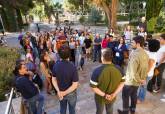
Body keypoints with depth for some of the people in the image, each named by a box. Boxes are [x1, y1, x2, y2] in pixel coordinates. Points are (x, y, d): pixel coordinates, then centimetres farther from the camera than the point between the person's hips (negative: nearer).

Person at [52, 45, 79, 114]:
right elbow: (75, 85, -27)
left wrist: (58, 91, -14)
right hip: (71, 93, -4)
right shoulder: (73, 67, -30)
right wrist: (64, 93, -19)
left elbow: (54, 80, -8)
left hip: (60, 92, 4)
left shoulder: (56, 65, -17)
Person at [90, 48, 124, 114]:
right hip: (112, 98, 3)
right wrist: (114, 94, -11)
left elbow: (93, 87, -26)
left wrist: (104, 95, -19)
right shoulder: (118, 69, -19)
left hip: (100, 98, -2)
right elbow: (122, 82, -8)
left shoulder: (97, 71, -32)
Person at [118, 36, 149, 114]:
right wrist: (143, 79, 12)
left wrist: (139, 80, -14)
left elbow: (133, 72, -29)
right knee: (134, 95, 25)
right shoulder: (145, 54, -2)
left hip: (130, 80, -8)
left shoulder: (134, 54, -29)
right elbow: (146, 68, 7)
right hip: (138, 81, 8)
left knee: (125, 96, 13)